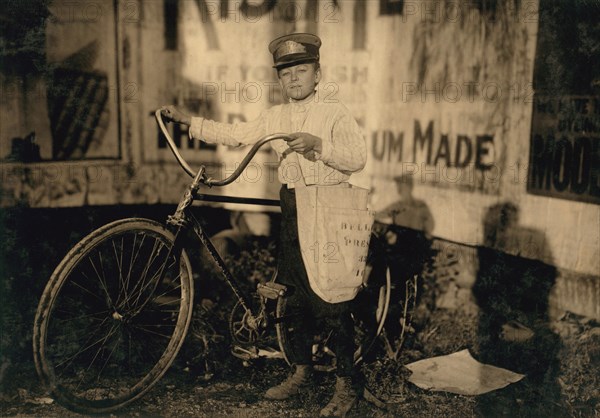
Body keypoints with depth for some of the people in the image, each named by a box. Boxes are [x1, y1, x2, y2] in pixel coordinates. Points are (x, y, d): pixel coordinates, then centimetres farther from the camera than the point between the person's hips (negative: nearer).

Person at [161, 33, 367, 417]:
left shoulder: (335, 113, -4)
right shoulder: (275, 117, 12)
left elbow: (358, 157, -14)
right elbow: (234, 135, 11)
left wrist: (318, 144, -27)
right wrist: (186, 120, 7)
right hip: (293, 208, 6)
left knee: (333, 298, -3)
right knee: (298, 295, 13)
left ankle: (347, 385, 11)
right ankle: (302, 372, 28)